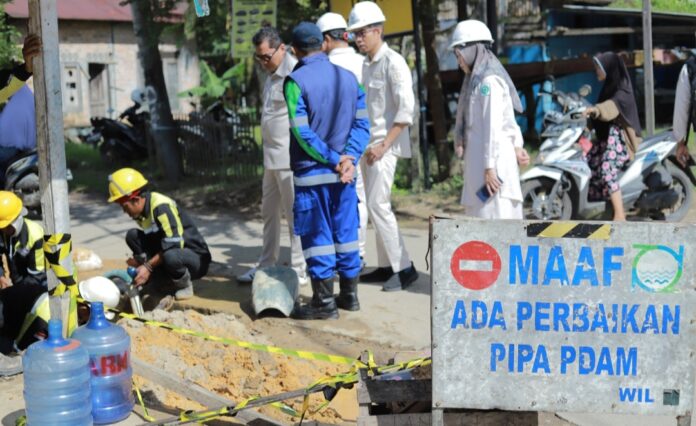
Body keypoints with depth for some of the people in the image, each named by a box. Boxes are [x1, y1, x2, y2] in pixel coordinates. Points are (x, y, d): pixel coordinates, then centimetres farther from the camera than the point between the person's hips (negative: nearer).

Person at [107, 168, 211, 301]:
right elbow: (152, 241, 10)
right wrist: (141, 261, -10)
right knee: (132, 236, -5)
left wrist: (148, 266, -26)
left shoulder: (162, 206, -23)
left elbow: (174, 245, -29)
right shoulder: (141, 212, 4)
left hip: (197, 258, -8)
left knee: (171, 256, -42)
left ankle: (184, 284, -8)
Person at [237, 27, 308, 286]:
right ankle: (266, 266, 27)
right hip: (272, 158, 10)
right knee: (269, 212, 16)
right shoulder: (271, 75, 16)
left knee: (295, 214, -1)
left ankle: (298, 271, 7)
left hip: (290, 158, -10)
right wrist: (269, 150, 19)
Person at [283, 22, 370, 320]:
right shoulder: (348, 77, 7)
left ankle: (324, 302, 6)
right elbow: (362, 123, 1)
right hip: (344, 172, 5)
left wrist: (334, 160, -12)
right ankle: (350, 294, 21)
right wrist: (348, 157, -8)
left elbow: (302, 132, -16)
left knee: (317, 236, 2)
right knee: (346, 232, 13)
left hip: (311, 173, -5)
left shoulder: (295, 81, -10)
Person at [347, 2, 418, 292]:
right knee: (375, 205, 9)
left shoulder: (393, 62, -10)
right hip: (367, 145, 8)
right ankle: (387, 265, 16)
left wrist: (384, 145, -20)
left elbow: (406, 109, -17)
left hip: (385, 145, -8)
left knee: (378, 205, -12)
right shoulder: (366, 64, 14)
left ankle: (404, 267, -5)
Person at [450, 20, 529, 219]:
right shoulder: (477, 80, 19)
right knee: (481, 220, 12)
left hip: (492, 160, -10)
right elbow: (509, 121, 18)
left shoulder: (489, 80, -11)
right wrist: (517, 147, 5)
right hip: (479, 161, 10)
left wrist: (489, 167, -20)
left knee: (493, 220, -10)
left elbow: (493, 126, -17)